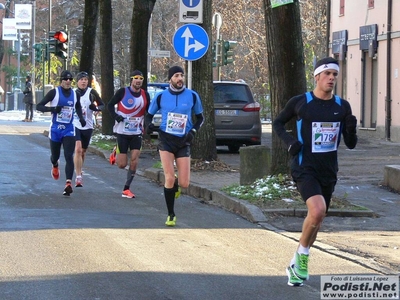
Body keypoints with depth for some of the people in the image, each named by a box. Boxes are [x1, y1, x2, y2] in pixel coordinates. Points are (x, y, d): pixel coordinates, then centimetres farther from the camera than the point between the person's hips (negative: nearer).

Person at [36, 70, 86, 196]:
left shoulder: (75, 94, 4)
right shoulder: (54, 92, -7)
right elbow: (39, 106, -10)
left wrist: (81, 118, 9)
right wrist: (52, 109, -26)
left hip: (69, 130, 1)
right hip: (55, 129, -1)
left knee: (69, 156, -14)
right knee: (55, 156, 14)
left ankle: (68, 183, -21)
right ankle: (55, 165, 52)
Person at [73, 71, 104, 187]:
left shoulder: (91, 92, 0)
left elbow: (103, 105, 4)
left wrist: (96, 108, -17)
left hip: (87, 126, 1)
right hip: (75, 125, -1)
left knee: (83, 151, 13)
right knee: (78, 149, -18)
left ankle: (79, 173, 36)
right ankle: (78, 176, -18)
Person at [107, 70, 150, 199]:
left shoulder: (145, 95, 3)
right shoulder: (123, 92, -7)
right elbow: (110, 105, 0)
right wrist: (115, 116, -16)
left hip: (137, 132, 3)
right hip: (122, 131, -3)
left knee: (134, 161, -10)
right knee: (122, 164, -4)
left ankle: (127, 188, 0)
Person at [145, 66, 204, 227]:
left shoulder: (192, 96, 0)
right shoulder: (160, 96, -2)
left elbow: (200, 117, 11)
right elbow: (149, 115, 11)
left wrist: (193, 131, -6)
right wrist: (149, 125, -11)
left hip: (183, 142, 1)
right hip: (166, 139, -1)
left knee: (184, 183, -6)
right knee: (169, 178, -13)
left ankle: (174, 186, 34)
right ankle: (171, 215, 3)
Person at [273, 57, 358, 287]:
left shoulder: (342, 107, 3)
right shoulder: (299, 103, -6)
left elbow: (351, 144, 5)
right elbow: (278, 123, 10)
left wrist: (351, 130, -17)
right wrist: (289, 140, -9)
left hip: (328, 172, 5)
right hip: (305, 168, -5)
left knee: (317, 219, 13)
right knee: (317, 211, -27)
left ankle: (298, 265, 32)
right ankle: (302, 256, -5)